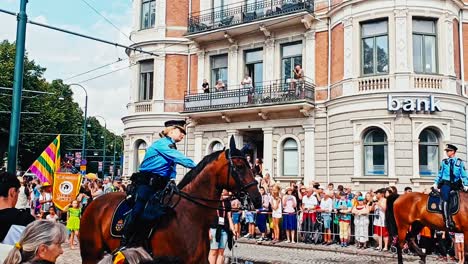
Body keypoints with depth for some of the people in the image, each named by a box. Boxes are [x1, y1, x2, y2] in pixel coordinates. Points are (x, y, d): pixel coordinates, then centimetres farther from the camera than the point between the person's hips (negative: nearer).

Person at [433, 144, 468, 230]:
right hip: (445, 183, -2)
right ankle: (448, 221, -23)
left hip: (456, 184, 2)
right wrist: (436, 183, 5)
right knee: (445, 200, -20)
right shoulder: (444, 162, 9)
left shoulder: (459, 162, 6)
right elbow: (440, 174, 13)